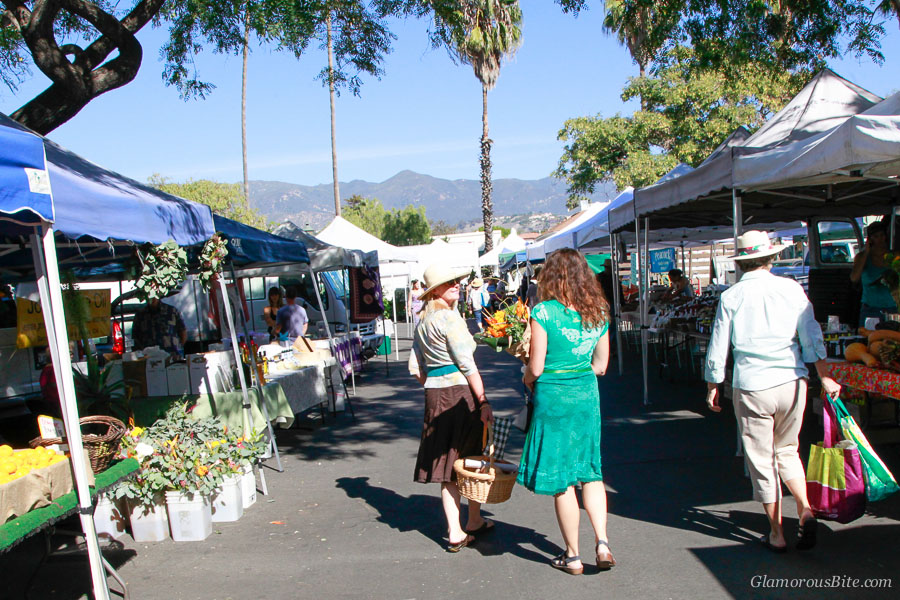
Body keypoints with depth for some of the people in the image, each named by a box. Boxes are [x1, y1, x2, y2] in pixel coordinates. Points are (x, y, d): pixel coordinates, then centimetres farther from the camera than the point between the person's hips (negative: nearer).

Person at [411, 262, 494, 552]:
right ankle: (475, 521, 24)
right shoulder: (450, 318, -13)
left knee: (448, 464, 9)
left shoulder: (422, 322, 12)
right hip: (460, 392, -7)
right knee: (473, 462, 10)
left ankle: (455, 532, 13)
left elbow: (417, 369, 14)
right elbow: (467, 365, -16)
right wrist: (484, 402, -14)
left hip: (434, 396, 7)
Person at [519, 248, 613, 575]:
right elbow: (601, 365, 8)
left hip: (553, 397, -5)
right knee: (589, 471, 19)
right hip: (588, 394, 5)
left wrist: (527, 378, 8)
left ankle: (572, 556, 19)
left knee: (561, 479, 7)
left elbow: (535, 368, -13)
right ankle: (602, 542, 9)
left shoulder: (543, 312, -14)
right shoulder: (599, 313, 2)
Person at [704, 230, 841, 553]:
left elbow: (717, 349, -2)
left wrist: (712, 387, 9)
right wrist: (825, 377, 11)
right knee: (787, 451, 22)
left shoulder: (731, 296, -4)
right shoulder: (791, 288, 0)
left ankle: (777, 534, 16)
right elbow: (812, 337, 2)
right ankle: (805, 509, 2)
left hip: (751, 386, -2)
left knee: (762, 460, 9)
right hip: (792, 382, 3)